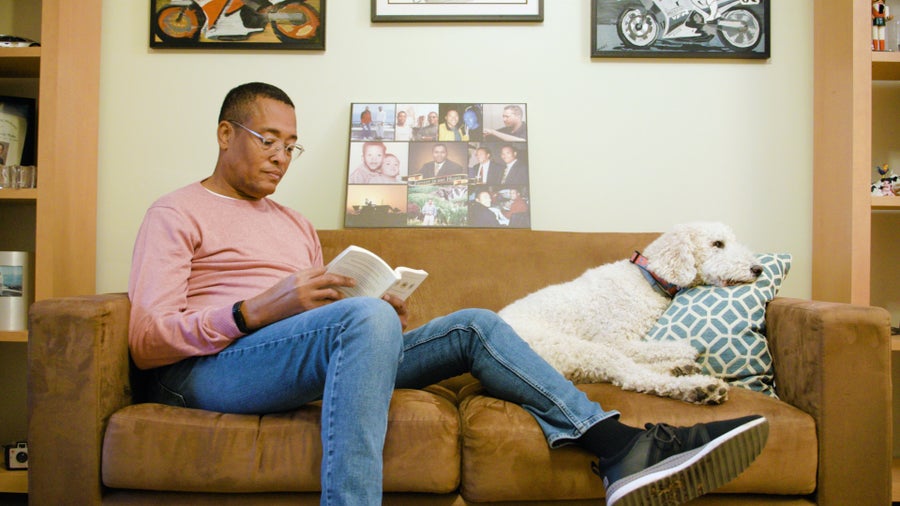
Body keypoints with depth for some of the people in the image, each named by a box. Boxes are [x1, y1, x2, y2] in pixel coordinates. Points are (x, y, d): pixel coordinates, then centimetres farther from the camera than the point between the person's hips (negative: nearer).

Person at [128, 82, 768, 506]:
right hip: (211, 369, -6)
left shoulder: (296, 224, 27)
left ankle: (620, 445, -15)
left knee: (472, 326, -7)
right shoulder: (177, 213, 6)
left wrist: (383, 318, 0)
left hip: (315, 365, 6)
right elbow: (147, 340, -5)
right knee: (365, 314, -36)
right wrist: (260, 310, -19)